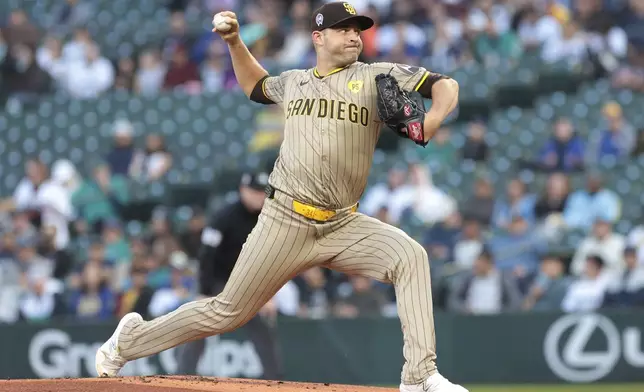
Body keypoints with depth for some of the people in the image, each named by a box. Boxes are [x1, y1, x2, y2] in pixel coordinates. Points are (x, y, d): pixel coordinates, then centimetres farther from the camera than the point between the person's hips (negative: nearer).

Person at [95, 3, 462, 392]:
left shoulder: (376, 77, 3)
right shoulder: (294, 82, 12)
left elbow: (446, 85, -4)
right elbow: (255, 86, 35)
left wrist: (428, 126, -22)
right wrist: (235, 42, 22)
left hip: (343, 225, 0)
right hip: (286, 223, 0)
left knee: (410, 256, -26)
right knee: (227, 312, 3)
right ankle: (130, 340, 24)